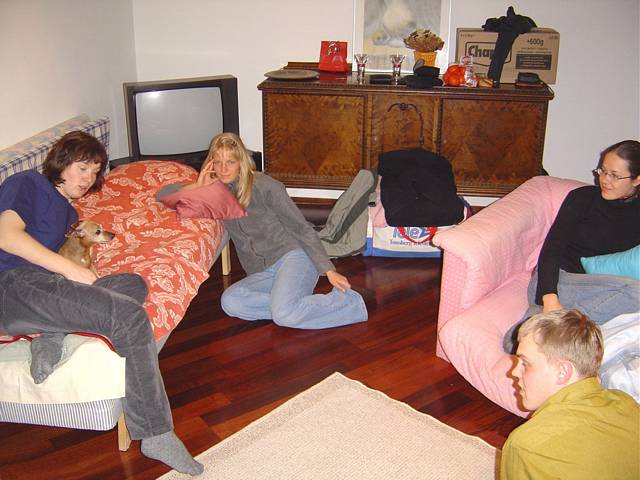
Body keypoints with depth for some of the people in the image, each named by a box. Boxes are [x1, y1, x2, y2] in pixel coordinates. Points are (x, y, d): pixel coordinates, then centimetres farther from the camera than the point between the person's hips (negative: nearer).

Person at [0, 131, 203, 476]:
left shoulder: (68, 212, 33)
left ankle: (50, 338, -24)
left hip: (41, 287, 8)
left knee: (133, 284, -11)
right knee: (129, 316, -26)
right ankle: (155, 434, -26)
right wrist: (70, 269, -13)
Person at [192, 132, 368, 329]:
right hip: (262, 273, 6)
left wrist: (328, 270, -14)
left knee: (284, 314, -34)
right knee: (229, 301, -26)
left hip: (292, 256, -5)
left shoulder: (264, 186, -7)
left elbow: (302, 228, -7)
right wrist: (198, 188, -6)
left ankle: (347, 301, -12)